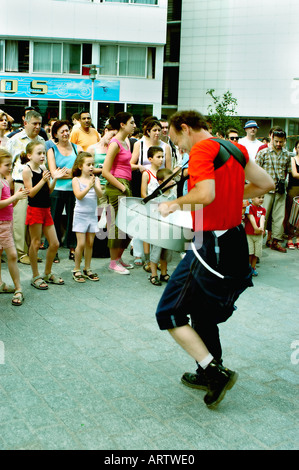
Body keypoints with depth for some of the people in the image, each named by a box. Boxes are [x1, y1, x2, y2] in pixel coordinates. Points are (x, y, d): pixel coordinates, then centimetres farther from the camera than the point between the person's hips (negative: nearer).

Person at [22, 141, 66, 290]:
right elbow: (31, 193, -15)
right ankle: (35, 276, 14)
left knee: (54, 244, 8)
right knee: (35, 243, 2)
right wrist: (43, 180, -23)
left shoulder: (43, 169, 10)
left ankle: (48, 274, 24)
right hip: (34, 209, -7)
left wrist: (54, 179, -4)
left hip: (46, 209, 7)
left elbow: (49, 191, 10)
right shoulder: (27, 170, -9)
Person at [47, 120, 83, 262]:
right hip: (57, 190, -2)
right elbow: (54, 173, -6)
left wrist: (68, 172, -15)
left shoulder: (77, 148, 10)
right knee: (55, 220, 1)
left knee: (73, 219, 5)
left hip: (74, 189, 2)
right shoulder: (52, 150, 4)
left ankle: (72, 249, 16)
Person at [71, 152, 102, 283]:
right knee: (81, 243, -6)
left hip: (92, 215, 3)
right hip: (80, 214, -3)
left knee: (90, 243, 7)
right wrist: (89, 186, -26)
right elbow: (79, 196, -14)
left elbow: (100, 194, -8)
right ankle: (76, 270, 8)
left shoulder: (95, 179, 4)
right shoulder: (76, 180, -3)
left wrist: (95, 186, -26)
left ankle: (87, 269, 19)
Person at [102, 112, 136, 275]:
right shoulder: (115, 144, -13)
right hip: (116, 187, -9)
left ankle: (119, 258, 24)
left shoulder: (126, 141, 14)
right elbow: (105, 172, -17)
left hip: (125, 185, 9)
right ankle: (113, 262, 9)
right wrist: (122, 187, -16)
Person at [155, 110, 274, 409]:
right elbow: (266, 184, 18)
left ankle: (215, 372, -1)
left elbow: (205, 195, -29)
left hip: (210, 247, -9)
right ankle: (207, 373, 33)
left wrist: (175, 203, -13)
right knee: (203, 312, 22)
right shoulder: (235, 148, 11)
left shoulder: (201, 149, -14)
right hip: (236, 242, 9)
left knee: (170, 313, 1)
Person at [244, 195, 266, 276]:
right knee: (249, 252, -7)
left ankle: (253, 268, 19)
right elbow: (251, 218, -16)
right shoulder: (249, 207, -6)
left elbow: (262, 219, -7)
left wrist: (261, 228, -25)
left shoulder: (263, 209, 9)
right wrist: (256, 228, -27)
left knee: (256, 253, 5)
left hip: (259, 234, 4)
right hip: (249, 234, -4)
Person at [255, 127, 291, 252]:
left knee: (279, 216, 6)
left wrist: (282, 181, 10)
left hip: (280, 190, 4)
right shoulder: (263, 152, -4)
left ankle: (275, 241, 15)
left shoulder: (286, 154, 8)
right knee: (263, 215, -1)